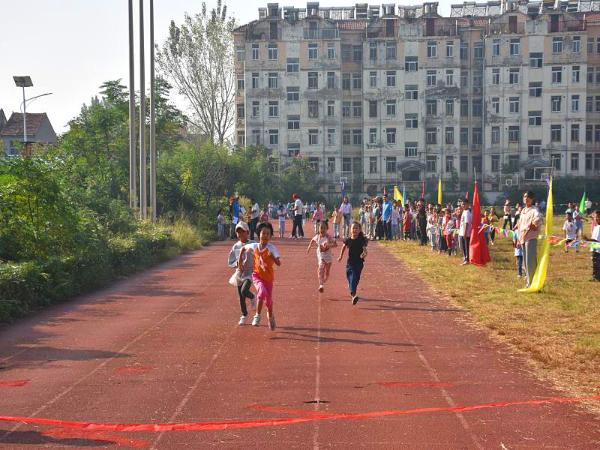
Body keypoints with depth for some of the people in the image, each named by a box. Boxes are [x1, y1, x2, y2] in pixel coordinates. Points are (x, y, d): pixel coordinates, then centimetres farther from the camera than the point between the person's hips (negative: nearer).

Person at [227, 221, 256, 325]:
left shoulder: (253, 244, -6)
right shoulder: (235, 246, 3)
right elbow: (230, 262, 4)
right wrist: (237, 263, -15)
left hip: (250, 272, -4)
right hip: (239, 273, 4)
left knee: (244, 291, -26)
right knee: (241, 297, 10)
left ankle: (252, 297, 9)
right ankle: (244, 315, 29)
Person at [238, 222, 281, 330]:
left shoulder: (272, 248, -16)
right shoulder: (254, 246, -7)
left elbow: (279, 263, -25)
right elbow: (243, 248, 15)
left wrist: (272, 257, -42)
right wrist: (240, 260, 10)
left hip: (268, 277, 0)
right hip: (257, 275, 0)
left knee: (268, 299, 10)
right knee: (262, 291, -29)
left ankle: (270, 315, 44)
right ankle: (257, 315, -15)